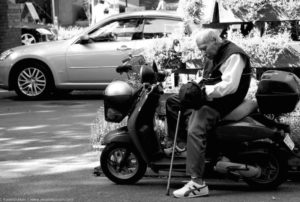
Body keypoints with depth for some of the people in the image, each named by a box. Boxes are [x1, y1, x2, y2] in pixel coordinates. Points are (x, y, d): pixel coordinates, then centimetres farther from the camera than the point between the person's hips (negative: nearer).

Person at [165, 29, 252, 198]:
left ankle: (198, 184, -36)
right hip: (208, 98, 11)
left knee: (195, 131, -30)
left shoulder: (233, 56, -16)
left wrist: (205, 91, -23)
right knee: (172, 101, 17)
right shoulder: (215, 56, 18)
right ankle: (180, 143, 16)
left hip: (222, 102, -11)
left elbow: (229, 86, -27)